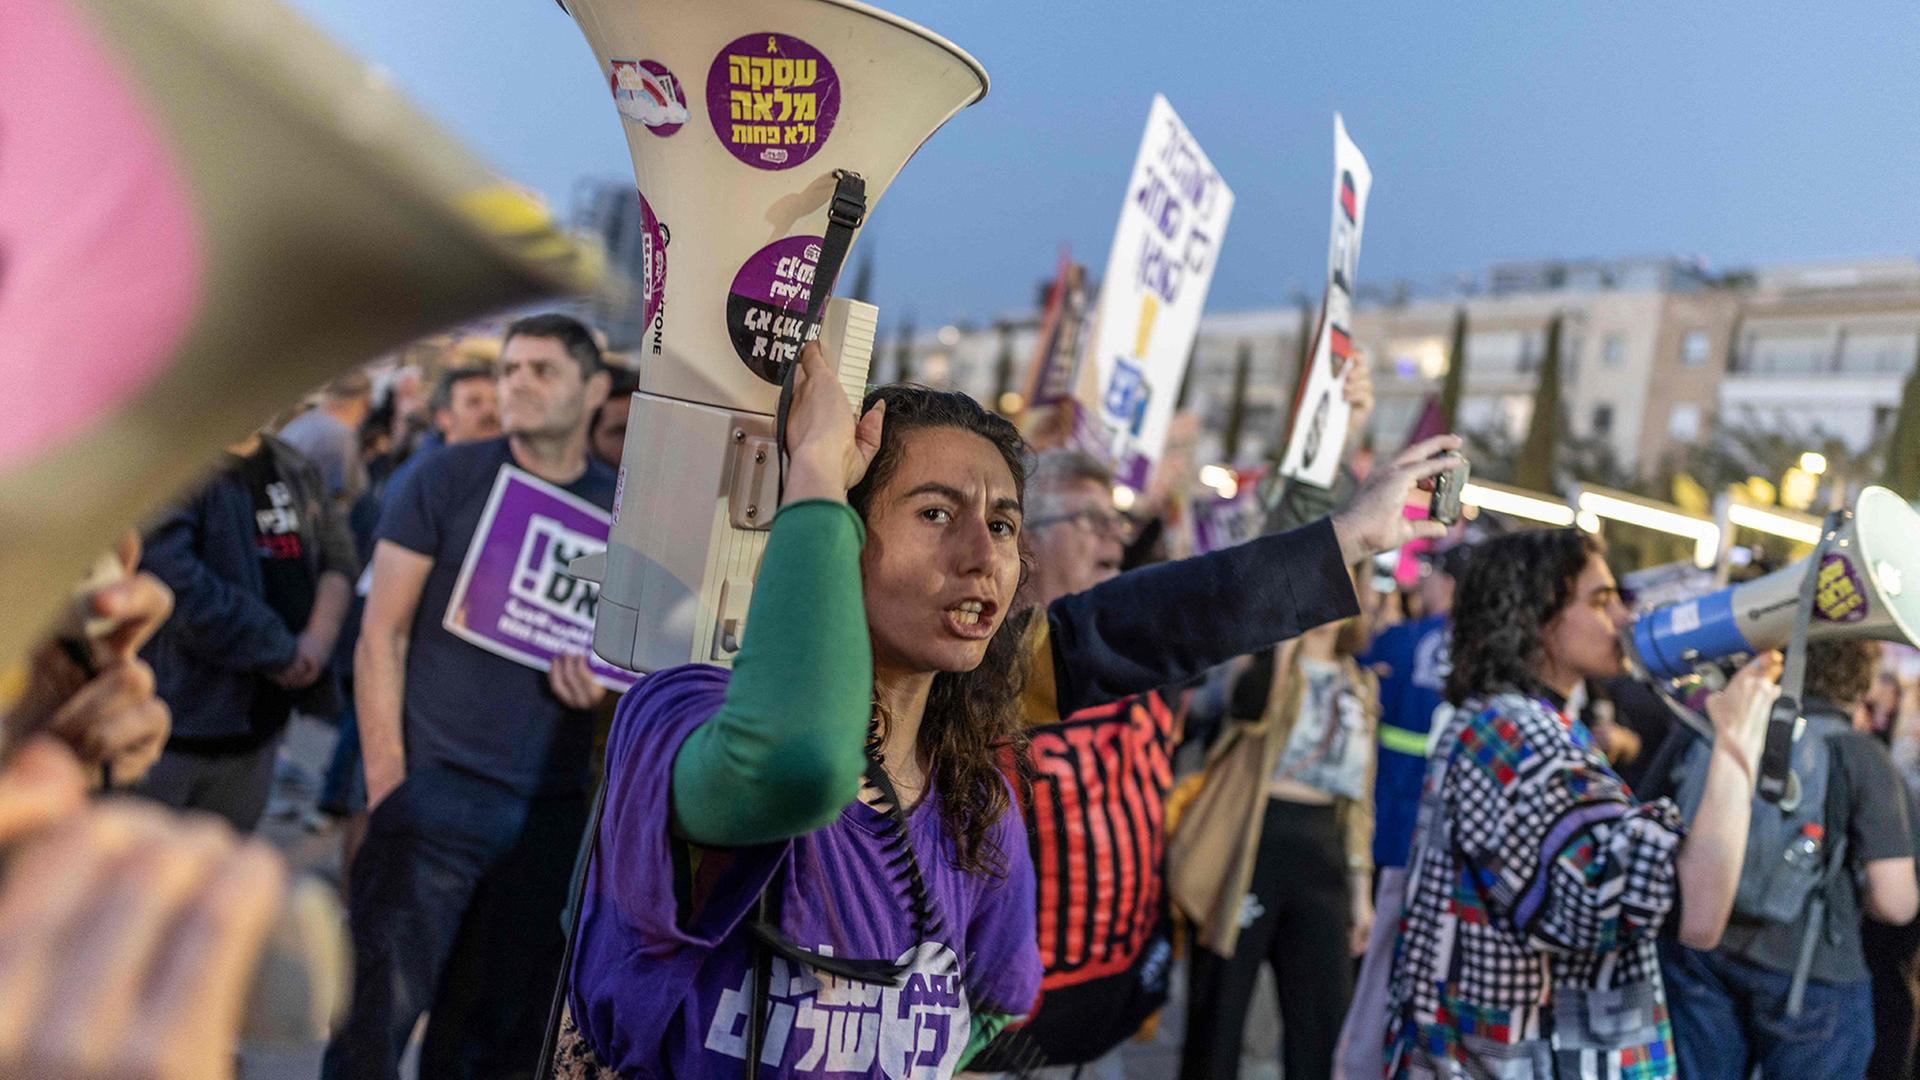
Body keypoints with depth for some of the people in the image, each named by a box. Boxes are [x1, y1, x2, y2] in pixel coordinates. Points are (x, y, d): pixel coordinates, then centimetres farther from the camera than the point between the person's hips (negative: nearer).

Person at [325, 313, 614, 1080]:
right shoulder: (445, 480, -1)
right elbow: (382, 634, -3)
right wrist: (386, 782, -10)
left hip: (553, 807, 3)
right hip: (436, 788, -3)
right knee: (379, 1011, -4)